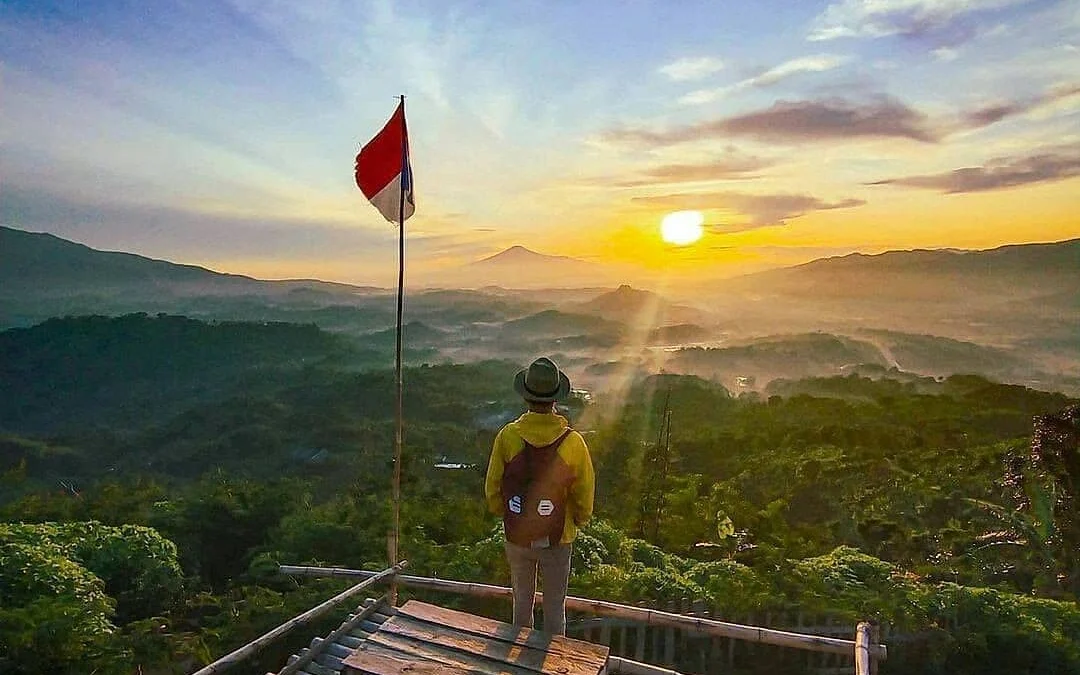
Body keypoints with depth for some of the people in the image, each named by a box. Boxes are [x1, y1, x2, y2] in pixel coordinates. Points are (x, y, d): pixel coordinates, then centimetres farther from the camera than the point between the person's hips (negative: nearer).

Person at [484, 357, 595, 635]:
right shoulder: (572, 442, -20)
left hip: (516, 537, 2)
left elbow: (493, 488, -6)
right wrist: (577, 521, 13)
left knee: (522, 602, 23)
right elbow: (584, 496, -8)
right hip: (557, 540, -1)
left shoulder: (508, 436, -17)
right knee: (555, 607, 18)